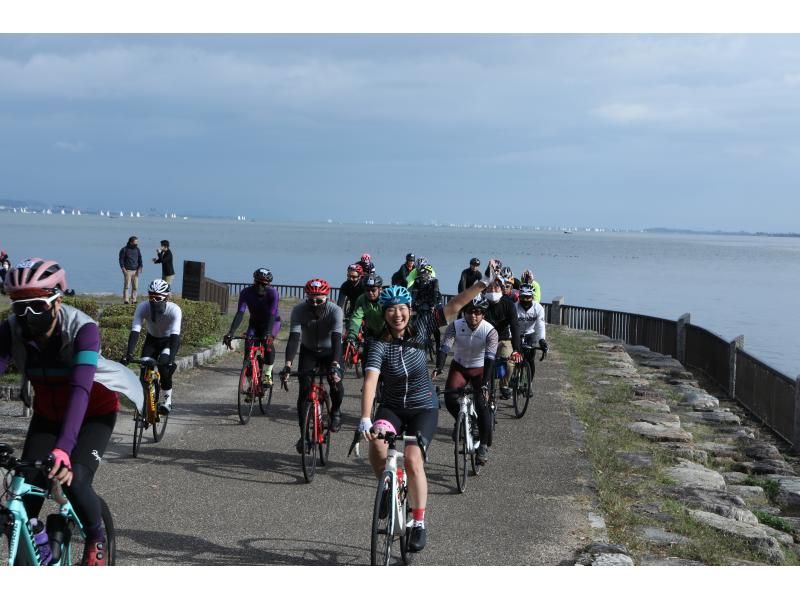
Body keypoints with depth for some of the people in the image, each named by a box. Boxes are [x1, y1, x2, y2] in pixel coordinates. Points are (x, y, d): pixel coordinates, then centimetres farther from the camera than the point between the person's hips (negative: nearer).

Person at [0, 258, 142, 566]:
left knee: (74, 481, -22)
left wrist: (63, 448, -56)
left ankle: (97, 537, 7)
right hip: (48, 415, 4)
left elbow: (80, 390, -43)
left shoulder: (82, 329, -33)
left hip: (94, 414, -4)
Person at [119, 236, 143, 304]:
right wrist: (123, 269, -12)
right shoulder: (124, 250, -1)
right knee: (127, 285, -9)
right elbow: (121, 260, -2)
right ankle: (125, 300, -7)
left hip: (135, 271, 4)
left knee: (135, 286, 0)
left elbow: (140, 259, 14)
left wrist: (140, 268, 1)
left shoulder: (137, 249, 13)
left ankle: (133, 300, 5)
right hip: (128, 270, -4)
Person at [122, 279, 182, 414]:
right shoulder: (143, 307, -30)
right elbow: (135, 331, -37)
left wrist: (171, 359, -57)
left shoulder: (174, 310, -35)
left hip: (169, 340, -2)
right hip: (152, 338, 2)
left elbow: (175, 335, -44)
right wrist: (128, 354, -50)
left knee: (164, 366, -25)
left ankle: (166, 400, -4)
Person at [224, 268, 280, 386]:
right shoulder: (246, 292, -23)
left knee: (268, 342, -32)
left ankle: (267, 374, -15)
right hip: (255, 323, 2)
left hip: (272, 323, -2)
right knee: (248, 345, -18)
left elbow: (272, 315, -38)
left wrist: (268, 334, -53)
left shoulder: (273, 293, -28)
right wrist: (230, 332, -44)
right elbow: (240, 313, -31)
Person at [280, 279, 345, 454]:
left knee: (336, 381, -23)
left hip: (330, 352, -1)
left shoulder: (335, 311, -28)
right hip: (308, 351, 1)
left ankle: (336, 411, 10)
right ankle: (304, 435, -7)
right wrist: (288, 365, -47)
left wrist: (335, 365, -53)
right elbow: (294, 338, -33)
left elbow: (336, 338, -39)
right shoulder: (299, 310, -25)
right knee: (304, 390, -15)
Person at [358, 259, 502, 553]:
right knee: (376, 440, -31)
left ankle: (419, 523, -4)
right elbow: (370, 382, -29)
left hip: (423, 409, 0)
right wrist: (365, 419, -42)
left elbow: (453, 306, -12)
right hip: (392, 407, 0)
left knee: (412, 459, -21)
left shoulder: (420, 328, -10)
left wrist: (483, 282, -21)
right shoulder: (380, 346, -17)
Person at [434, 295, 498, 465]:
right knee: (449, 396, -23)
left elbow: (490, 358, -31)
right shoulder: (455, 326, -18)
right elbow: (445, 347, -27)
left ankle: (484, 445, -4)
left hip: (480, 369, -2)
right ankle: (460, 419, 10)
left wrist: (485, 383, -43)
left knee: (482, 404, -17)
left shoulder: (490, 331, -23)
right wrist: (438, 368, -45)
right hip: (459, 366, 2)